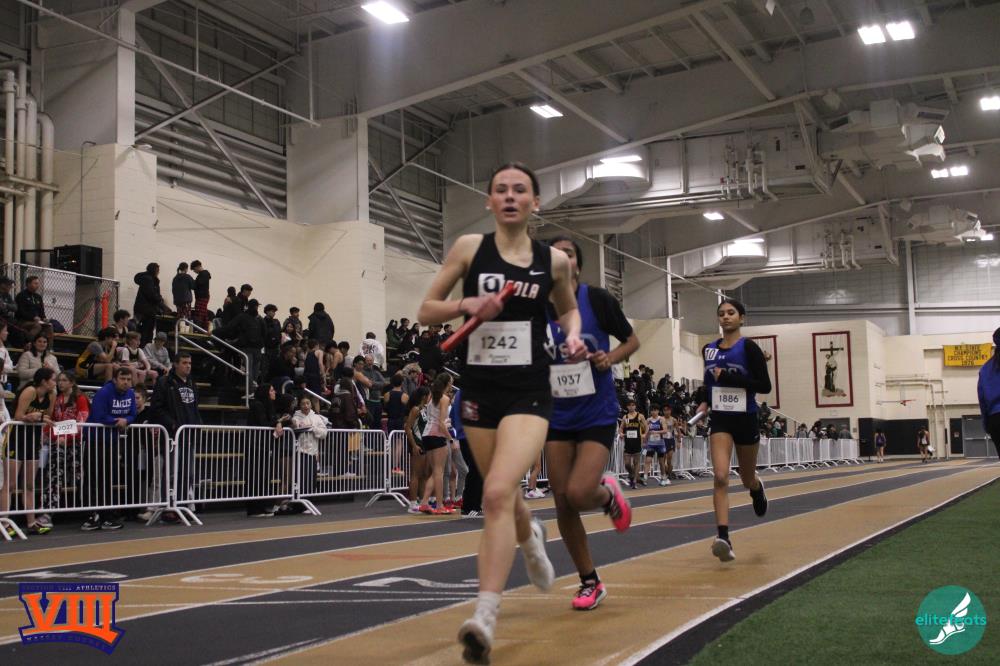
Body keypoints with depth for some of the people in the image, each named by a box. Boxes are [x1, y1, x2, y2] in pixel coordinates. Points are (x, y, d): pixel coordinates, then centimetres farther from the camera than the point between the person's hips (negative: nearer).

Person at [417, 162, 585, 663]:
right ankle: (530, 538, 54)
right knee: (503, 495, 16)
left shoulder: (554, 260, 2)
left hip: (528, 392, -2)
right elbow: (426, 311, 3)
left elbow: (568, 308, 22)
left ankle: (484, 619, -23)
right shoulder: (470, 247, 0)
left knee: (498, 492, -22)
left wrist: (573, 337, 2)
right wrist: (467, 305, -15)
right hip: (479, 390, 2)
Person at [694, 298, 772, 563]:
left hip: (745, 419, -2)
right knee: (720, 476, -17)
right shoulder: (709, 350, 6)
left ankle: (757, 487, 55)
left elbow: (765, 385, -13)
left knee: (747, 479, 16)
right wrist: (704, 400, 3)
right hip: (720, 420, 2)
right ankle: (724, 538, -23)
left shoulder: (748, 347, -8)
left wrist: (729, 378, -20)